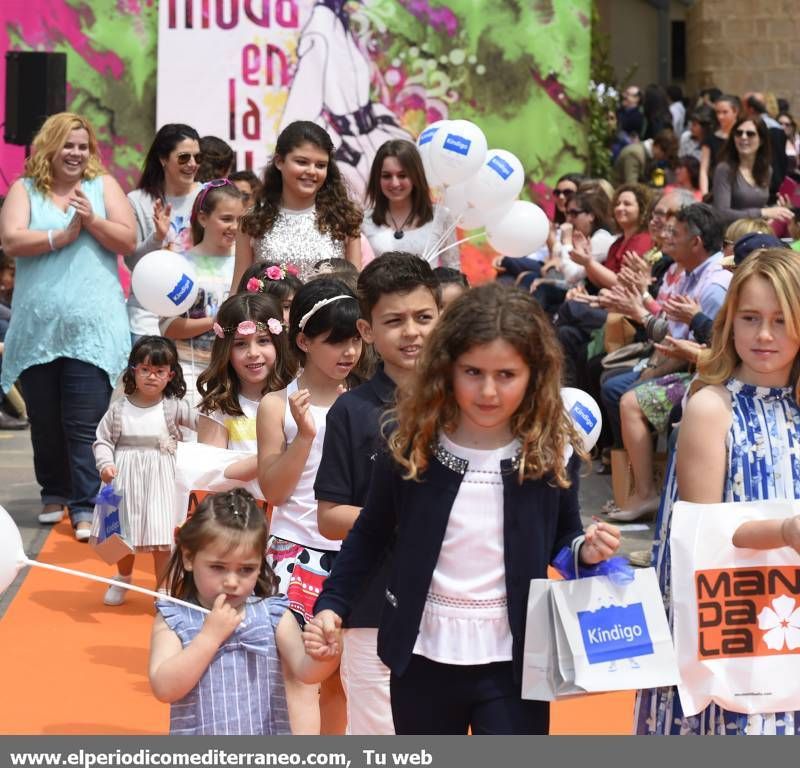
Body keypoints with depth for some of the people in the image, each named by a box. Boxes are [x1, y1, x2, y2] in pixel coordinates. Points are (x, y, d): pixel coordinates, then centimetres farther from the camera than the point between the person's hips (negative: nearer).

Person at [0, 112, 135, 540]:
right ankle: (54, 492, 29)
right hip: (37, 329, 2)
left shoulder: (103, 186, 8)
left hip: (93, 328, -2)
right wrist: (62, 235, -15)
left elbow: (128, 241, 0)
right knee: (44, 421, 12)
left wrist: (92, 221, -14)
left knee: (85, 424, -7)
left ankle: (85, 507, -4)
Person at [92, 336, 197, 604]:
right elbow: (103, 439, 0)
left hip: (159, 480, -2)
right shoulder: (119, 408, -3)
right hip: (125, 479, 2)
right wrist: (105, 464, -15)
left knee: (162, 540, -4)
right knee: (123, 533, 17)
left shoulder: (173, 407, -6)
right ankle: (123, 579, 43)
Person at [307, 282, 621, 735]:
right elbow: (370, 535, 7)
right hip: (424, 655, 2)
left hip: (513, 660, -1)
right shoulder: (411, 447, -8)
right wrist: (332, 605, 3)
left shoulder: (553, 452, -8)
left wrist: (586, 549, -13)